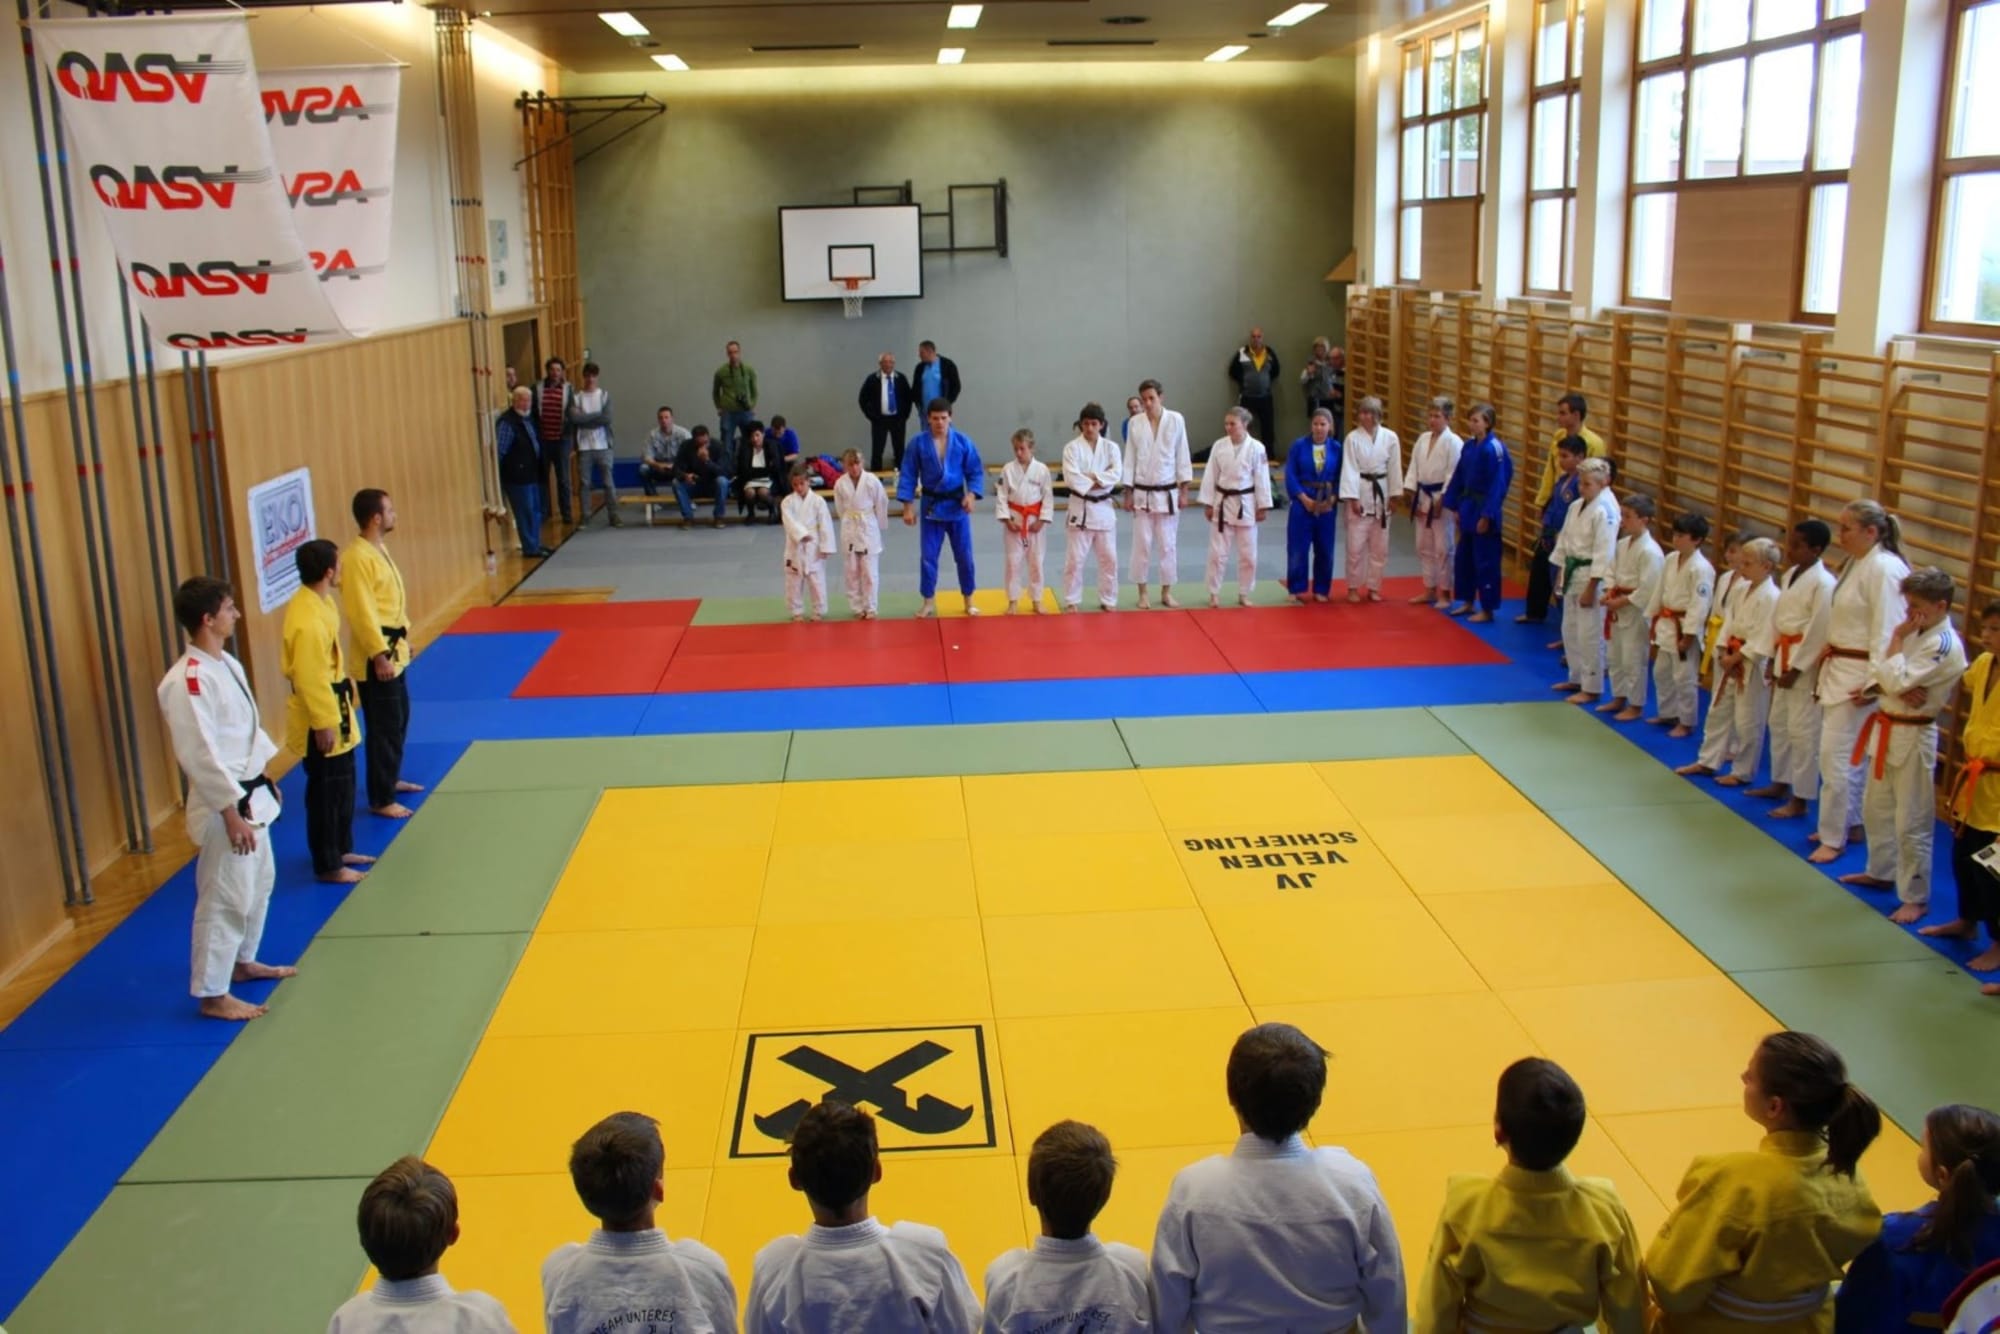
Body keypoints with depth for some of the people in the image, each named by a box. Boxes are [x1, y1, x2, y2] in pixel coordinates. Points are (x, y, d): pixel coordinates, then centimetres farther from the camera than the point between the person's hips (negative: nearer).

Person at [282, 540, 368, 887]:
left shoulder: (318, 601, 4)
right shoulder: (308, 619, -28)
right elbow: (309, 679, -26)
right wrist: (324, 724, -21)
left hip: (333, 708, 10)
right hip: (319, 718, -10)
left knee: (343, 784, 21)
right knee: (326, 791, 2)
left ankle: (341, 849, 35)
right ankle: (327, 866, 13)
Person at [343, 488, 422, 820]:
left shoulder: (379, 548, 9)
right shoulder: (357, 557, -21)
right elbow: (362, 613, -24)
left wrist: (401, 638, 21)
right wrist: (379, 655, -24)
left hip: (393, 650, 10)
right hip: (377, 658, -10)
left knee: (399, 720, 21)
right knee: (384, 728, -4)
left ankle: (391, 779, 37)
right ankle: (380, 800, 5)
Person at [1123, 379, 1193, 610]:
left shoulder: (1176, 420, -5)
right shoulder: (1135, 423, -2)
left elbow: (1182, 456, -1)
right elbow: (1129, 460, 2)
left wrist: (1184, 491, -3)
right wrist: (1128, 493, 1)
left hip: (1168, 493, 0)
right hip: (1142, 493, 0)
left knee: (1168, 544, 5)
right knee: (1142, 545, 4)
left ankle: (1166, 592, 17)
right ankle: (1142, 593, 14)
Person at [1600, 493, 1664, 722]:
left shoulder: (1650, 551, -20)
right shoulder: (1622, 544, 6)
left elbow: (1648, 589, -21)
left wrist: (1621, 602, -17)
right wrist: (1610, 594, -2)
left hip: (1636, 611, -9)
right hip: (1618, 608, 9)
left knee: (1633, 659, 0)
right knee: (1614, 655, 18)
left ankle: (1636, 706, 13)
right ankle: (1619, 698, 33)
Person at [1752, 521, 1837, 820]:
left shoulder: (1823, 583, -18)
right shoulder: (1789, 575, 10)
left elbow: (1818, 631, -19)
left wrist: (1796, 668, -17)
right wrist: (1773, 658, 13)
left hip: (1805, 664, -9)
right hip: (1784, 656, 9)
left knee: (1803, 731, -4)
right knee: (1779, 723, 19)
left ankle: (1800, 799, 3)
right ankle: (1780, 783, 34)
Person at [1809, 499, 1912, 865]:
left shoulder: (1884, 569, -18)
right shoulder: (1856, 563, 12)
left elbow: (1887, 633, -21)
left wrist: (1873, 684, -22)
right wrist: (1828, 656, 13)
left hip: (1859, 678, -10)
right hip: (1838, 670, 10)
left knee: (1837, 756, -6)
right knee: (1848, 756, 17)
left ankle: (1834, 837, 4)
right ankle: (1851, 823, 30)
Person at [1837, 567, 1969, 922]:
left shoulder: (1944, 645, -20)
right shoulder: (1916, 634, 9)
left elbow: (1897, 680, -25)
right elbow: (1879, 678, 11)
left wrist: (1898, 638, -18)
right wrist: (1896, 690, -11)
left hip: (1913, 737, -9)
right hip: (1887, 731, 9)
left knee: (1911, 823, -2)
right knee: (1875, 808, 21)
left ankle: (1915, 898, 8)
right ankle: (1881, 872, 39)